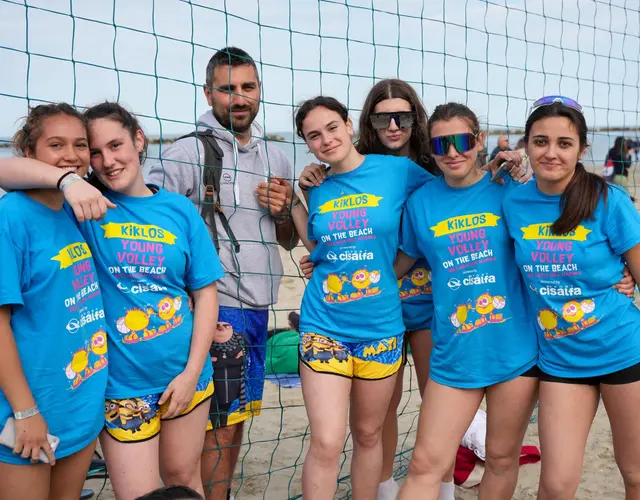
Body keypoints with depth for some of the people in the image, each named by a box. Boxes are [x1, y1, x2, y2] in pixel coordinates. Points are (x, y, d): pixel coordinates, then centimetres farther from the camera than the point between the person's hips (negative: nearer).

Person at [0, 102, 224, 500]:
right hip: (121, 385, -2)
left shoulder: (179, 210, -1)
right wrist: (67, 179, -36)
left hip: (184, 375, 2)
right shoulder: (88, 205, -6)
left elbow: (206, 292, 1)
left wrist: (192, 371, -5)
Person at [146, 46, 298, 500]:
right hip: (213, 308, -6)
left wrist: (283, 211, -4)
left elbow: (289, 241, 18)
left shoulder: (276, 158, 13)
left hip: (258, 309, 7)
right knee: (220, 424, -2)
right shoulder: (186, 153, -8)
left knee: (238, 417, 16)